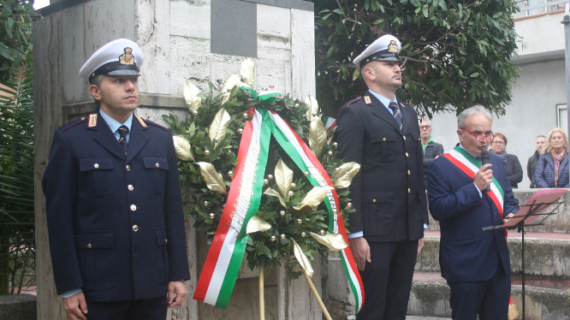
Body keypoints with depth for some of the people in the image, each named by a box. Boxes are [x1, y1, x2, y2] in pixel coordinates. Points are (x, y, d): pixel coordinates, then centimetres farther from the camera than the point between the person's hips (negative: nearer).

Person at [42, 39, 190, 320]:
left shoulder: (160, 138, 11)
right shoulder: (70, 139, 0)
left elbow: (173, 211, 10)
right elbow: (59, 218, -3)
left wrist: (178, 275, 7)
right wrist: (69, 288, -7)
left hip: (153, 286, 3)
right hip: (98, 288, -3)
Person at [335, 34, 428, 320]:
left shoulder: (408, 113, 18)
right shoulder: (354, 113, -6)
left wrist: (421, 225, 16)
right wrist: (355, 234, -16)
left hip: (408, 231, 7)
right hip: (375, 230, -7)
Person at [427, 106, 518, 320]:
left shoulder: (496, 162, 14)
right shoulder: (442, 166, -7)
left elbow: (509, 200, 21)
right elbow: (437, 209, -16)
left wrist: (512, 215, -3)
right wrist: (475, 187, -20)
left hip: (498, 260, 6)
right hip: (465, 263, -6)